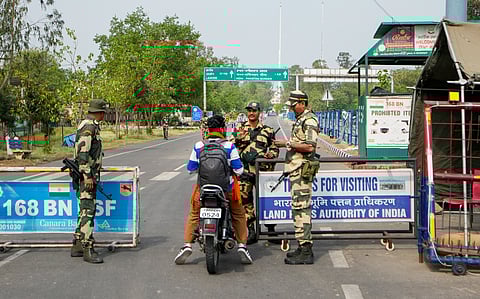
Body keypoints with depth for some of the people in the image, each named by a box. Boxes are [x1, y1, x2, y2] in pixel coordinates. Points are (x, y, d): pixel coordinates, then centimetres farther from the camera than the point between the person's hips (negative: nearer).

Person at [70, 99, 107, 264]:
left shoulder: (90, 125, 17)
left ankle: (77, 246, 20)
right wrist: (88, 176, -24)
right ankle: (87, 249, -12)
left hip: (89, 175, 11)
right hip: (87, 176, -11)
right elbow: (82, 153, -22)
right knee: (88, 210, -11)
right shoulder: (89, 127, -15)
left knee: (85, 211, 14)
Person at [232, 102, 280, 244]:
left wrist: (271, 154, -4)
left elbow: (275, 148, 17)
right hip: (244, 170, 1)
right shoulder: (240, 128, 11)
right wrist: (239, 138, -10)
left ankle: (271, 229, 13)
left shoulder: (267, 130, 10)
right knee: (245, 199, 0)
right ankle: (251, 231, 7)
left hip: (262, 169, -1)